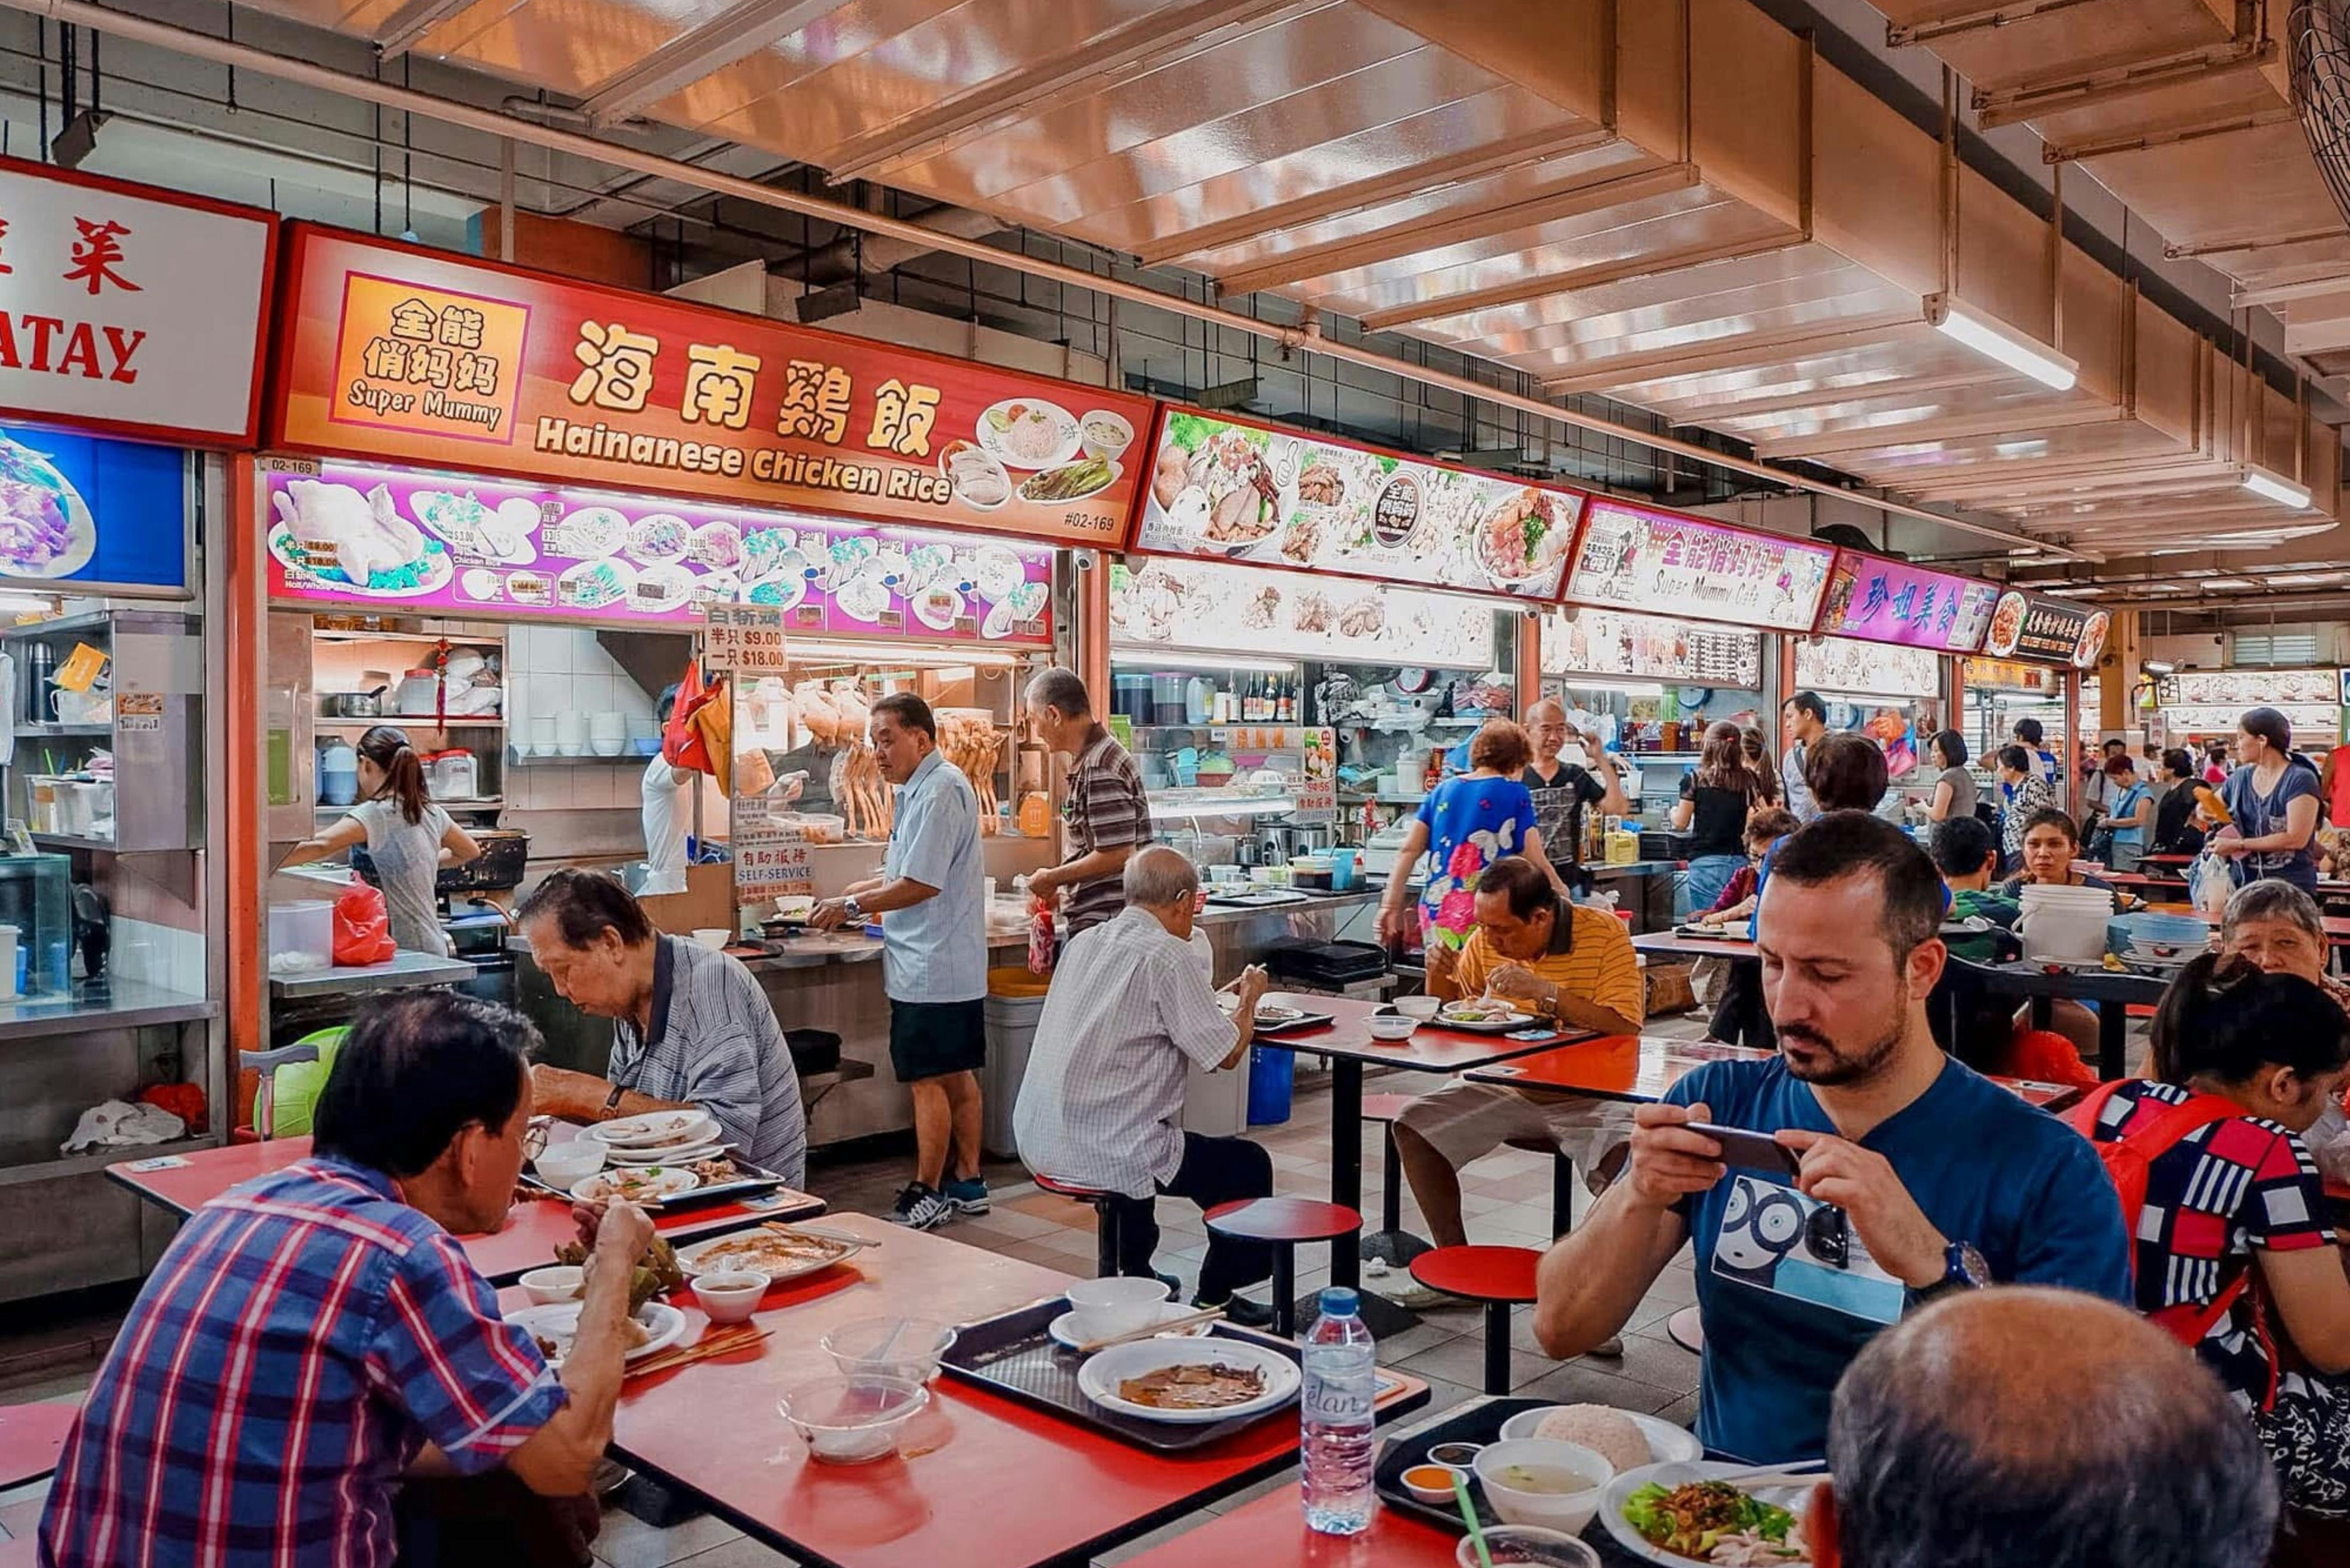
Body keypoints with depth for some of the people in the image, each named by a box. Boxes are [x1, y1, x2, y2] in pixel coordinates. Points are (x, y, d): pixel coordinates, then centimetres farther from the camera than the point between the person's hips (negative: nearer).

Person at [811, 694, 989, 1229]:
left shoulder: (941, 789, -17)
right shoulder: (922, 789, 15)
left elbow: (921, 885, -21)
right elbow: (903, 875, 23)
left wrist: (850, 906, -11)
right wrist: (851, 896, 13)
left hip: (930, 968, -10)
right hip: (953, 965, 10)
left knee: (927, 1081, -2)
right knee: (958, 1075, 15)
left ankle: (927, 1195, 7)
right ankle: (967, 1184, 23)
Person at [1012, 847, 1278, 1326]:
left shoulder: (1084, 942, 9)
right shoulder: (1168, 955, -14)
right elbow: (1227, 1053, -12)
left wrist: (1217, 998, 28)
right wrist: (1248, 999, 8)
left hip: (1038, 1141, 8)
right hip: (1104, 1154, -8)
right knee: (1249, 1166, 11)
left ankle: (1135, 1276, 46)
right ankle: (1214, 1299, 22)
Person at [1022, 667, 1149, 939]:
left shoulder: (1100, 770, -18)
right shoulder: (1087, 762, 14)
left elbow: (1117, 856, -22)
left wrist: (1053, 879, -11)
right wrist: (1061, 887, 20)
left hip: (1102, 921, -10)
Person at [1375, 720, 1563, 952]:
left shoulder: (1442, 790, 14)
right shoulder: (1515, 793, 2)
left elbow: (1409, 850, 10)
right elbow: (1535, 861, 0)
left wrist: (1391, 906, 10)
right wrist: (1562, 892, 16)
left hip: (1435, 909, 5)